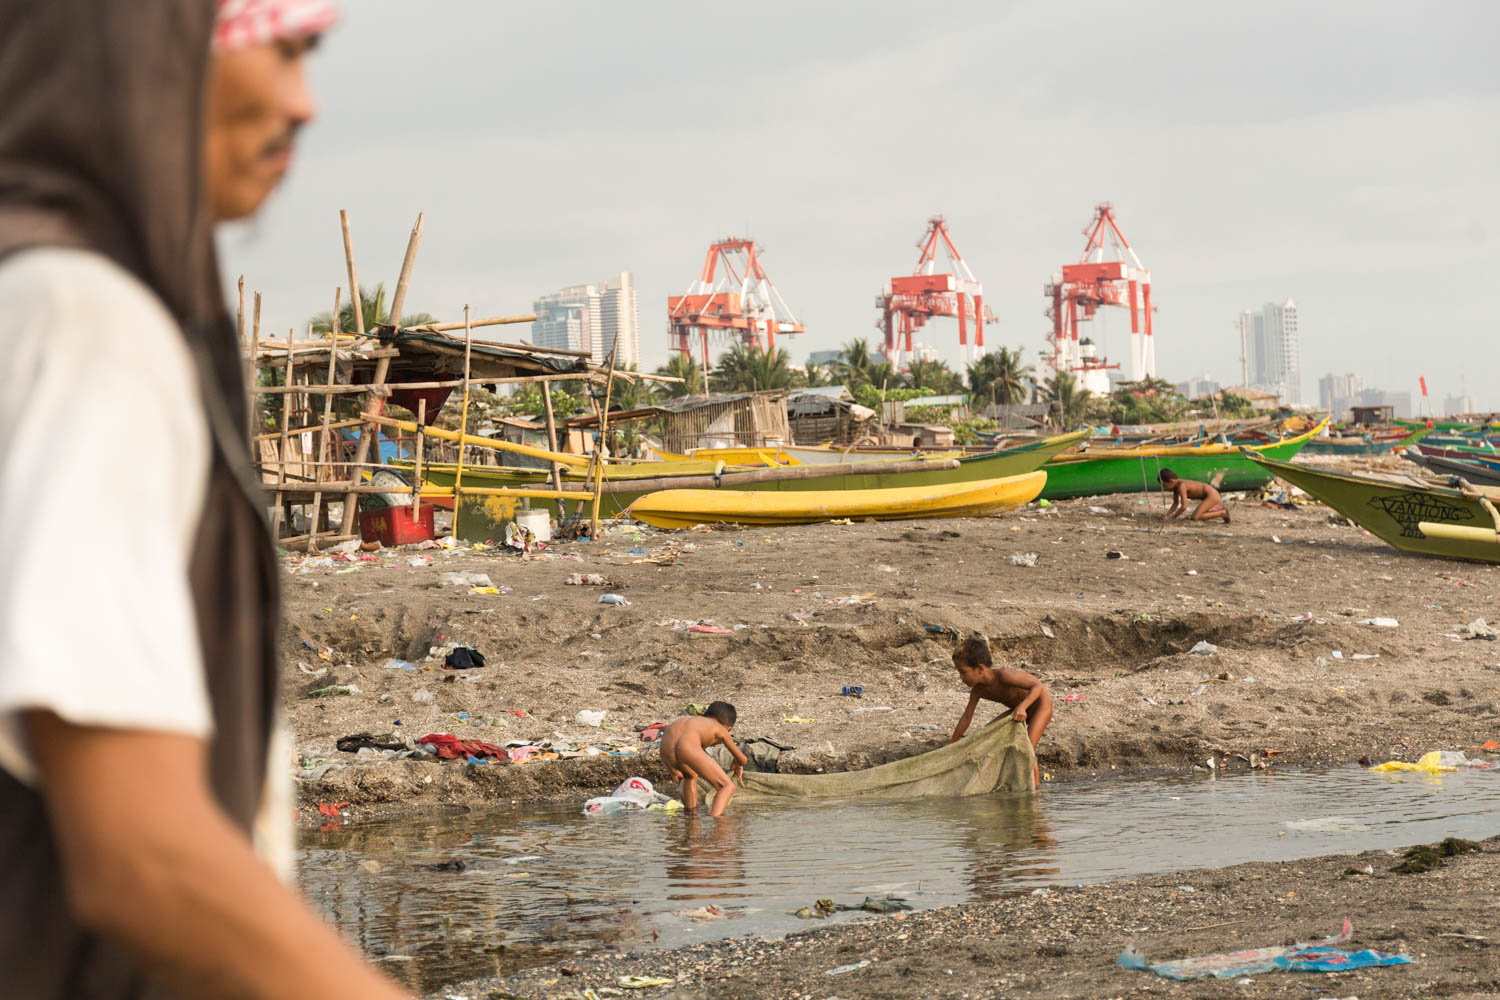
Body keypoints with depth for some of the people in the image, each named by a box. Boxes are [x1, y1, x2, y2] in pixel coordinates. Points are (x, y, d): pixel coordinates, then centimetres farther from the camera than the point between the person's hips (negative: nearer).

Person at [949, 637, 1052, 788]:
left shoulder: (1002, 675, -35)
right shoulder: (978, 690, -13)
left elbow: (1038, 686, -39)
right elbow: (966, 718, -2)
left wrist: (1022, 706, -56)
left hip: (1041, 703, -8)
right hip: (1018, 709, 8)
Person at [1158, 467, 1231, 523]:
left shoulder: (1181, 486, -25)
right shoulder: (1175, 485, 4)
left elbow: (1184, 507, -27)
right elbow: (1175, 503, 10)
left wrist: (1172, 517, -19)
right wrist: (1167, 514, -4)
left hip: (1212, 495, -10)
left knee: (1195, 517, -22)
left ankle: (1223, 513, -11)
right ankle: (1220, 509, 27)